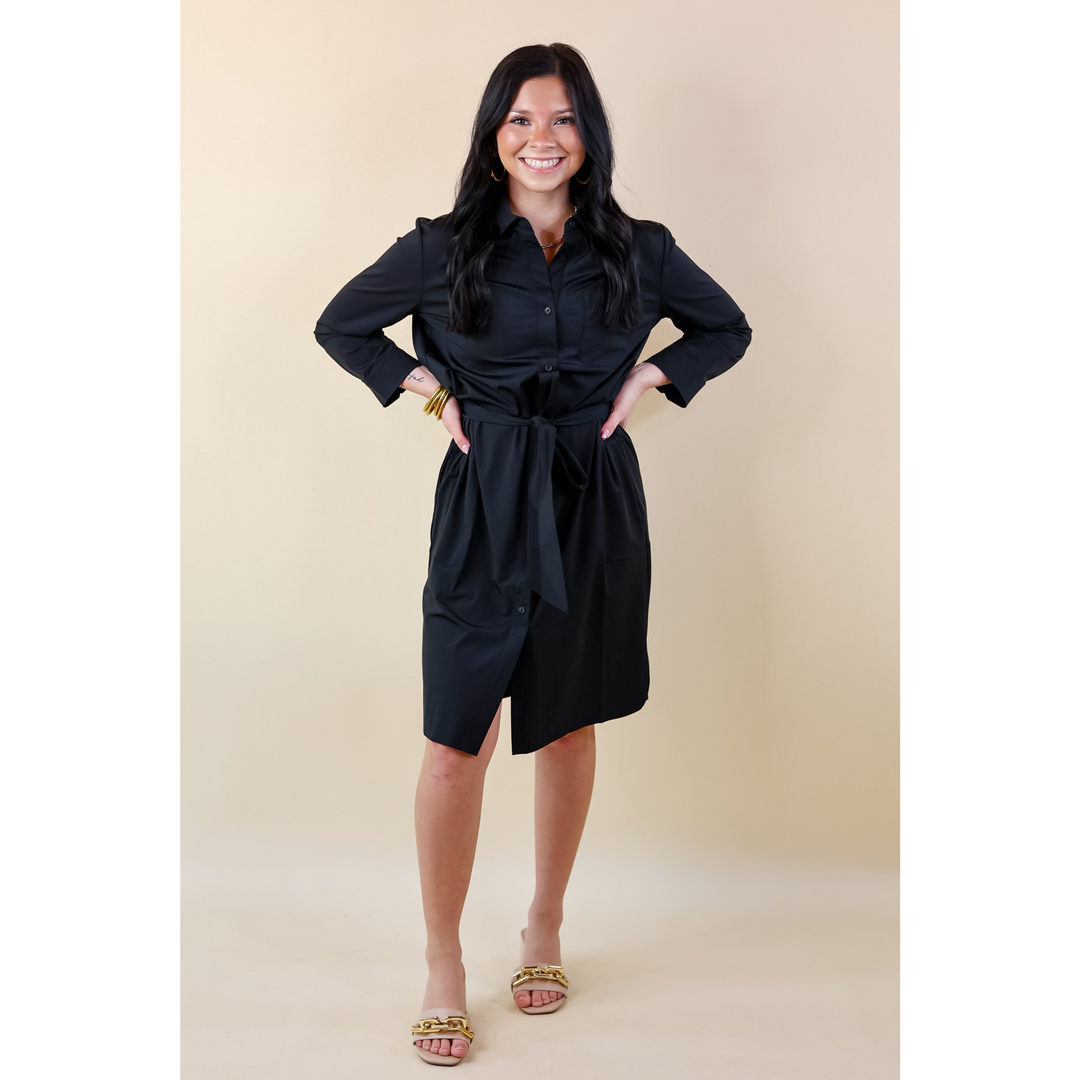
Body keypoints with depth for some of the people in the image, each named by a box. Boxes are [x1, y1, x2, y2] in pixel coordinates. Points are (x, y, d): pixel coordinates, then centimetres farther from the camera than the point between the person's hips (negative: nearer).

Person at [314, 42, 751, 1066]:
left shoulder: (635, 250, 3)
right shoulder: (443, 247, -1)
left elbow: (726, 327, 17)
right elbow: (341, 325, 11)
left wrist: (647, 377, 2)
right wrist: (428, 387, -1)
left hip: (594, 503, 2)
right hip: (485, 503, -2)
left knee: (570, 724, 12)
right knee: (457, 742, -5)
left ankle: (544, 929, 32)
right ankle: (443, 968, 13)